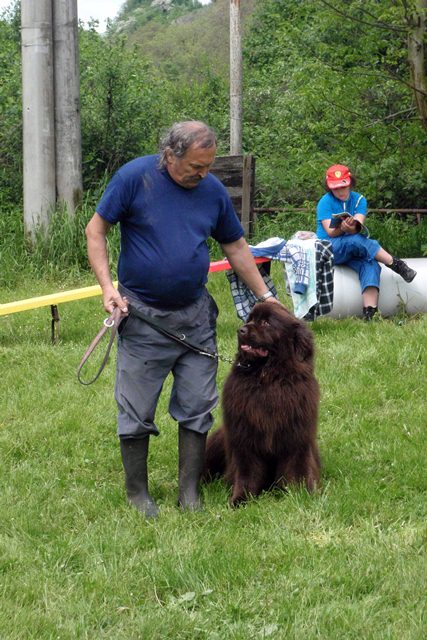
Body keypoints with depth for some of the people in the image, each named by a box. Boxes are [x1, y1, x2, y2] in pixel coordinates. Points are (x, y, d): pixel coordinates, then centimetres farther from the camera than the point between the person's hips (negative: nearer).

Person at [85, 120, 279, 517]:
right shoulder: (134, 177, -10)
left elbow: (235, 248, 13)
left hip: (196, 316, 4)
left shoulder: (213, 190, 2)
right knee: (136, 412, 2)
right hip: (142, 316, -3)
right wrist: (107, 286, -16)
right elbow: (95, 231, -5)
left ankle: (189, 491, 15)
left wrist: (265, 298, 12)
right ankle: (137, 492, 14)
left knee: (196, 409, 5)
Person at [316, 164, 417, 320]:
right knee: (356, 241, -36)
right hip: (329, 249, -3)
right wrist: (342, 228, -35)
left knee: (370, 264, -31)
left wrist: (352, 227, -35)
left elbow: (358, 225, -11)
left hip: (353, 251, 3)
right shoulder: (325, 202, -2)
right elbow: (330, 232, -14)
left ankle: (369, 313, -47)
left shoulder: (359, 200, 7)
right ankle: (396, 265, -27)